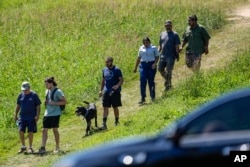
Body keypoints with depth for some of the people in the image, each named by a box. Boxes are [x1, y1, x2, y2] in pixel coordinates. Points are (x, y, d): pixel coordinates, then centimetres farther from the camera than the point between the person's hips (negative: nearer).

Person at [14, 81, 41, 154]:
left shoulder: (34, 95, -3)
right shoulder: (21, 95, 7)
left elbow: (38, 106, -2)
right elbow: (18, 106, 15)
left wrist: (37, 116, -11)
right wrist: (15, 115, 10)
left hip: (31, 117, -3)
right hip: (22, 117, 3)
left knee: (30, 132, 1)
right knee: (21, 131, -5)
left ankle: (30, 148, 12)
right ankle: (23, 147, 10)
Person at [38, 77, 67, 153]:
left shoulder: (58, 91, -10)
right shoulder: (47, 91, 12)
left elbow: (64, 101, -11)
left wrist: (54, 103, -20)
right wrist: (46, 102, 4)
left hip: (55, 113, -7)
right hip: (47, 113, 7)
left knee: (55, 130, 0)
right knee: (44, 130, 0)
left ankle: (57, 147, 12)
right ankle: (43, 148, -1)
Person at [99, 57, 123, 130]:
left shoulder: (117, 70, -6)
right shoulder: (104, 70, 11)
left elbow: (121, 80, -11)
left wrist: (118, 85, -30)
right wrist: (101, 90, 15)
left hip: (115, 92, -4)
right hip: (106, 92, 4)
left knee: (115, 107, 5)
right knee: (105, 108, -2)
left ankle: (116, 122, 21)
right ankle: (104, 124, -5)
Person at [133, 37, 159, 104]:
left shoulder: (154, 48, 3)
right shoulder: (141, 48, 12)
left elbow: (157, 57, 3)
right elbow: (139, 58, 18)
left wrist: (155, 63, -15)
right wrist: (135, 67, 18)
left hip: (151, 65, -2)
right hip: (143, 65, 2)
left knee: (151, 81, 2)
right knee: (142, 81, -8)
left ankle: (152, 97, 16)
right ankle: (143, 98, -7)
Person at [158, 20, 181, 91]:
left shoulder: (175, 35, -2)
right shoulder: (162, 34, 14)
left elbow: (177, 46, -5)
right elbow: (160, 45, 20)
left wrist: (177, 55, -11)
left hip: (171, 56, -6)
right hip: (163, 55, 6)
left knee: (168, 71, -5)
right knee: (160, 69, 5)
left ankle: (168, 85, 5)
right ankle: (167, 80, 26)